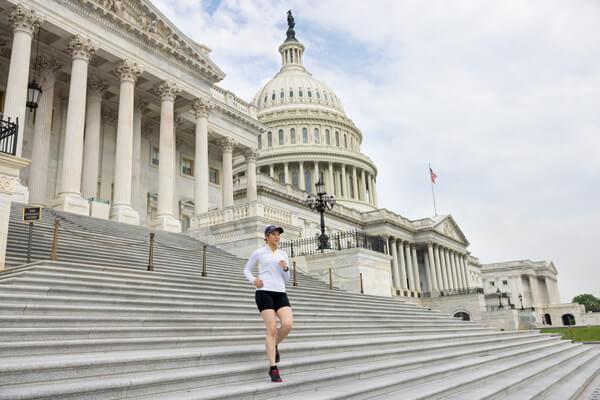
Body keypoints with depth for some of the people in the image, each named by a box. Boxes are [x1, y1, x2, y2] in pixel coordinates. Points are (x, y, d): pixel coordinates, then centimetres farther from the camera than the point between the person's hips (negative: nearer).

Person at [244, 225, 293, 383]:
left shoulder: (283, 254, 18)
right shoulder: (258, 253, 7)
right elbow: (247, 270, 15)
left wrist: (286, 268, -4)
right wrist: (253, 280, -5)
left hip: (280, 293, 4)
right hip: (264, 292, -4)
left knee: (288, 324, -17)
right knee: (272, 329, -12)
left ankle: (274, 345, 15)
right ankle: (273, 369, -3)